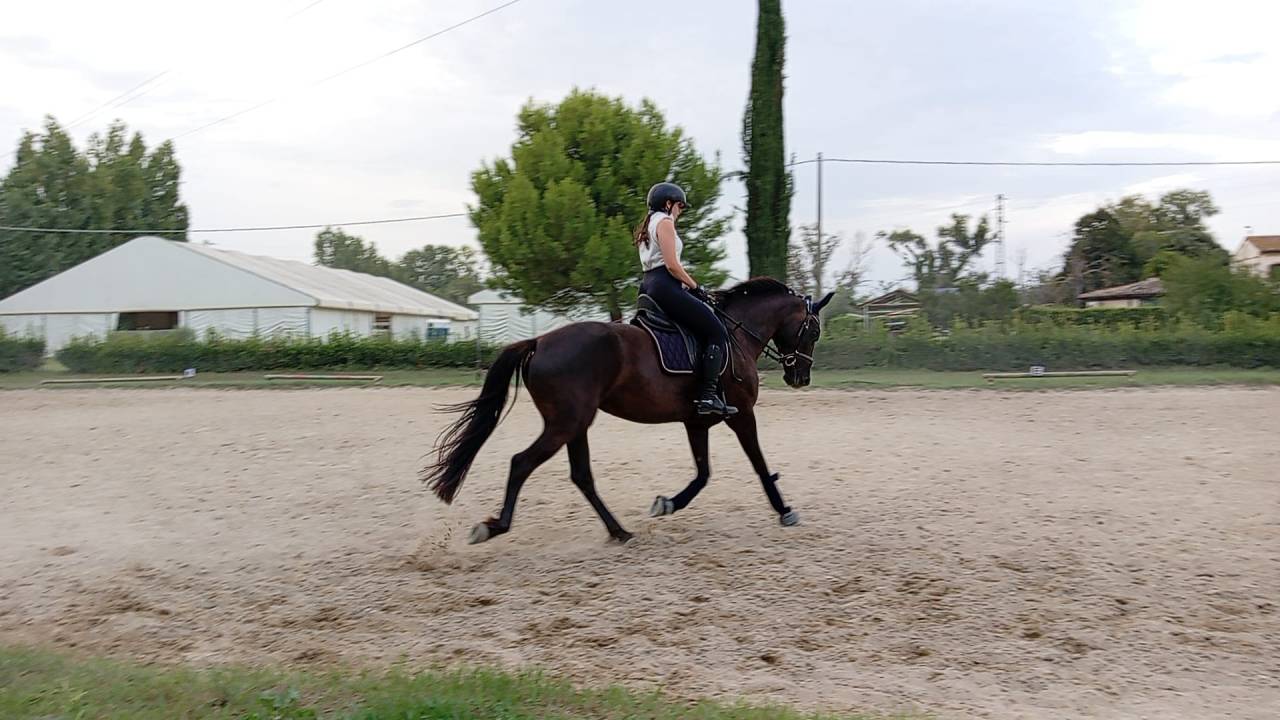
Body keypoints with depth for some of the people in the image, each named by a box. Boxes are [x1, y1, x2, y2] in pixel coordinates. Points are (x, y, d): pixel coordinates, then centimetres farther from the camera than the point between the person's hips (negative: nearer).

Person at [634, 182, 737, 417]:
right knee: (717, 332, -10)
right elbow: (672, 265, -16)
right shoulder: (664, 222, -5)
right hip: (665, 285, -11)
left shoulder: (648, 225, 25)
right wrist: (696, 287, -5)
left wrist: (689, 285, 17)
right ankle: (707, 396, -19)